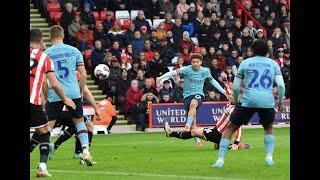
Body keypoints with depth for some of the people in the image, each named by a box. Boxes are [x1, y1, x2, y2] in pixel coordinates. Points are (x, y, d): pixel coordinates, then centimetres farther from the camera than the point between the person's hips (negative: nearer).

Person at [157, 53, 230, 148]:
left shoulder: (205, 71, 5)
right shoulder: (187, 69, -6)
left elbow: (212, 81, 22)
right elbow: (174, 72, -18)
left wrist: (223, 91, 26)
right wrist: (162, 77, -31)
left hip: (199, 94, 0)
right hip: (187, 95, 0)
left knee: (193, 103, -37)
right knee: (193, 122, -7)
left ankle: (188, 125, -42)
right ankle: (197, 140, 3)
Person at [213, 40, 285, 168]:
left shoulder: (245, 63, 11)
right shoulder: (273, 64, 13)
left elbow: (235, 87, 9)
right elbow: (281, 85, 2)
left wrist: (236, 102, 24)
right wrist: (280, 102, 14)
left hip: (248, 101, -1)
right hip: (267, 101, 1)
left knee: (230, 128, 10)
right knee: (268, 129, 28)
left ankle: (220, 159, 0)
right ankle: (269, 157, 11)